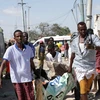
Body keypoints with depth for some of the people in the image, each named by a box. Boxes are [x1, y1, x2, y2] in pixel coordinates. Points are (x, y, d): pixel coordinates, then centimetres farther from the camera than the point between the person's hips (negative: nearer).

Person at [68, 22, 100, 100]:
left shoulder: (93, 37, -4)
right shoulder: (75, 41, 7)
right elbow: (73, 55, 16)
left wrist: (93, 47, -41)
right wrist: (70, 67, 19)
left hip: (90, 67, 0)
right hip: (79, 67, 1)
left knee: (87, 89, 12)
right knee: (83, 89, -9)